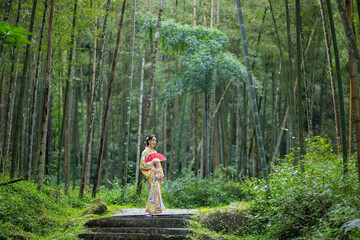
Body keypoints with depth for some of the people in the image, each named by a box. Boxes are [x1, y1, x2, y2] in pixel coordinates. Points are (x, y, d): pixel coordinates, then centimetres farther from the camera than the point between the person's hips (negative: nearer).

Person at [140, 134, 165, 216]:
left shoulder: (155, 152, 18)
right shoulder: (145, 152, -5)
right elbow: (142, 165, -10)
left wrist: (160, 174, 9)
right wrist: (152, 162, -18)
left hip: (156, 175, 8)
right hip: (150, 174, -8)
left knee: (156, 191, 4)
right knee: (153, 191, -14)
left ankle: (153, 210, 8)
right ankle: (148, 211, -10)